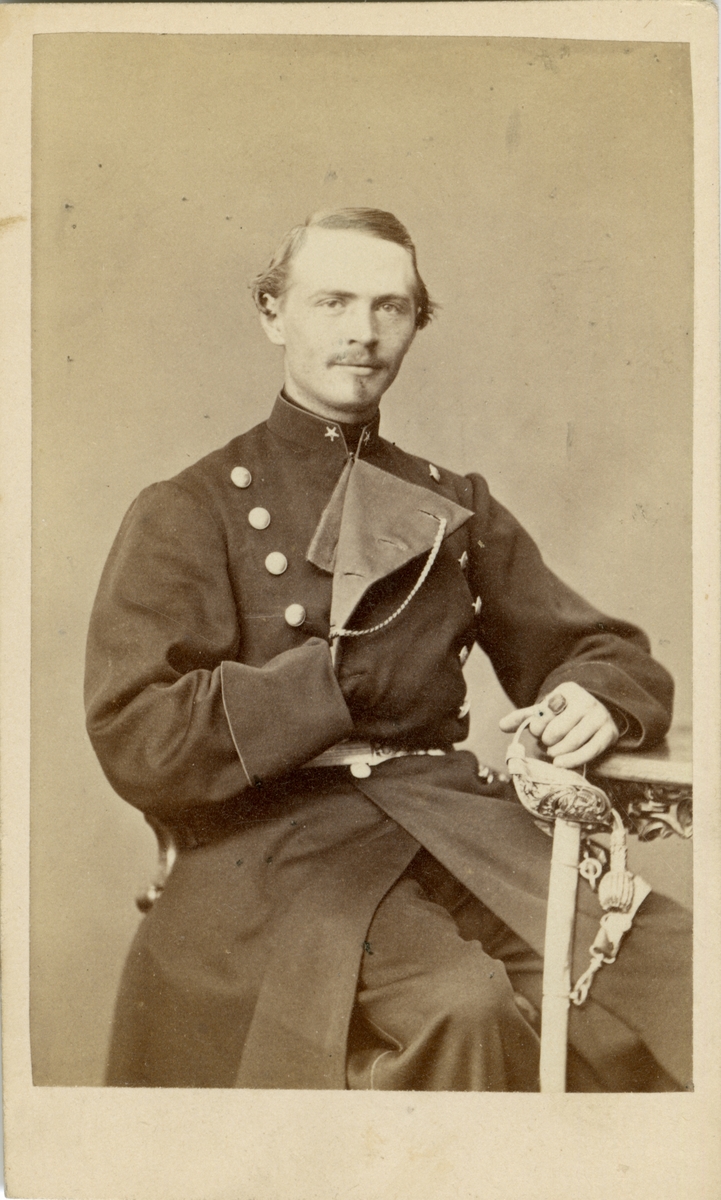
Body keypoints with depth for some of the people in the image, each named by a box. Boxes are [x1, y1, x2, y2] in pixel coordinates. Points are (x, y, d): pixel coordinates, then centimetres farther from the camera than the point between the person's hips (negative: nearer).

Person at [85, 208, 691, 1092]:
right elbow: (136, 740, -7)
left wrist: (594, 700, -5)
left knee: (674, 970, -17)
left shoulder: (454, 505, 18)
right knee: (463, 1006, -31)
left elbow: (611, 654, 19)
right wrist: (339, 673, -11)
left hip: (457, 820, 5)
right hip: (278, 838, -4)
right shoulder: (187, 512, 4)